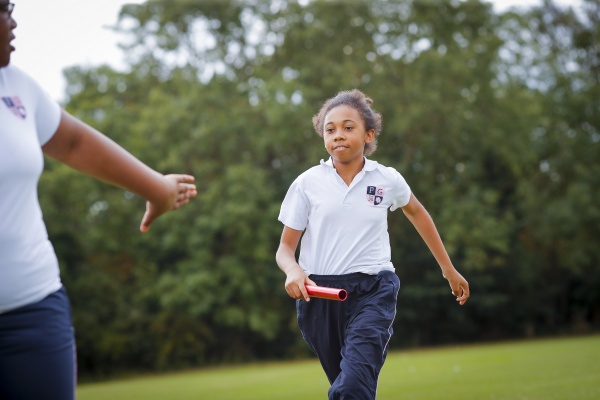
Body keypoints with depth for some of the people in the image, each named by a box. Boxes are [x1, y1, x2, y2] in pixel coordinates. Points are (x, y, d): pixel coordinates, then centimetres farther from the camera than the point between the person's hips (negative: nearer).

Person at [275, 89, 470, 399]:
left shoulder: (388, 180, 3)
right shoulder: (307, 183, 0)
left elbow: (416, 213, 23)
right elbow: (285, 247, 4)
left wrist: (448, 269, 28)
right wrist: (293, 271, -21)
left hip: (372, 292, -1)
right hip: (318, 294, 2)